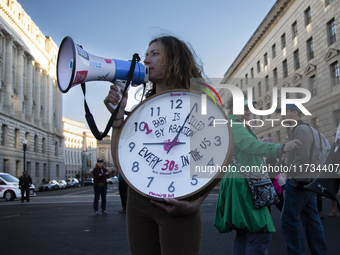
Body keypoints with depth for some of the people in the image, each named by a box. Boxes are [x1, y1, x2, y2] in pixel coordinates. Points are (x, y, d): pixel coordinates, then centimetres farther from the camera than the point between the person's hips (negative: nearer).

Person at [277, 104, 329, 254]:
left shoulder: (301, 129, -10)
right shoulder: (306, 129, 21)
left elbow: (302, 157, -20)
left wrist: (292, 176, -13)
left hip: (299, 181, -10)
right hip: (307, 182, 10)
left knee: (288, 219, -6)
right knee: (311, 220, 10)